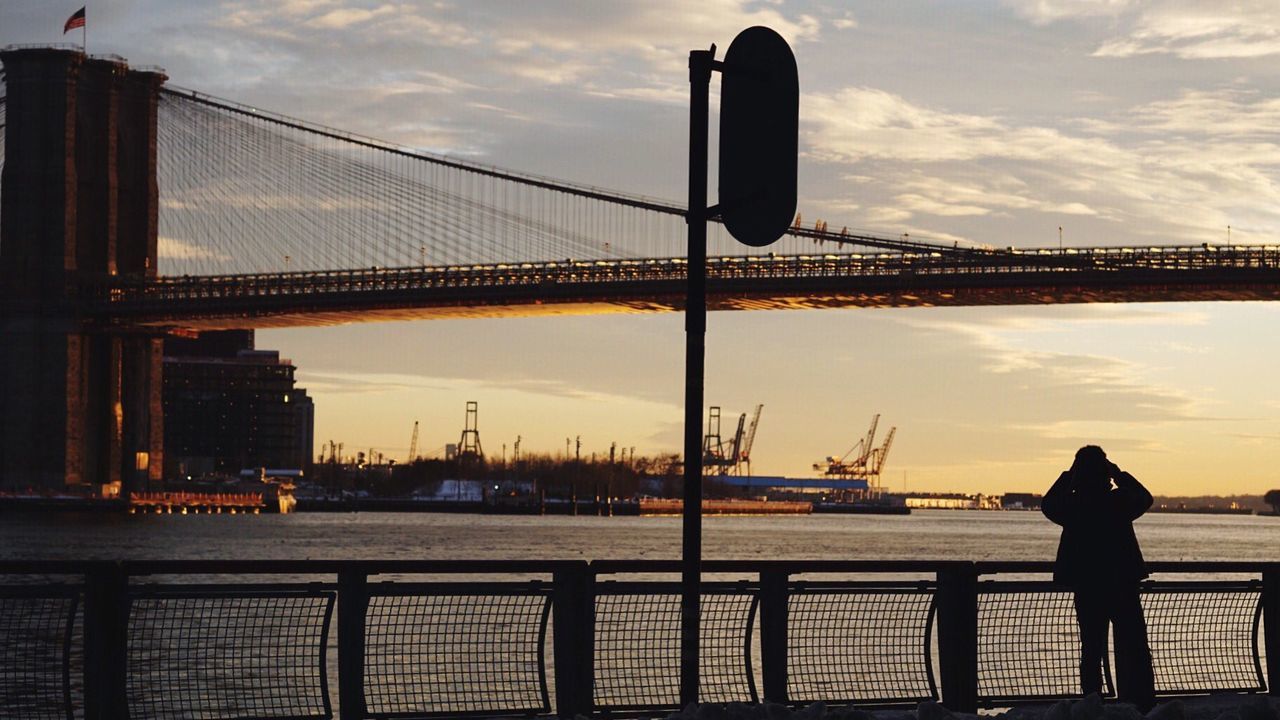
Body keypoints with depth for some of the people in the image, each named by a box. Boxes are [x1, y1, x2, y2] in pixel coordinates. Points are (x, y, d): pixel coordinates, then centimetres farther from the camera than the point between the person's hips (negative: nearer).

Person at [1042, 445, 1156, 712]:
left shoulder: (1072, 505, -8)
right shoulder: (1120, 501, -11)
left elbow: (1047, 504, 14)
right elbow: (1144, 498, 10)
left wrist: (1068, 476, 11)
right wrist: (1119, 475, 7)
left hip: (1087, 590, 2)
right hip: (1123, 587, -1)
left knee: (1091, 651, 9)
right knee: (1134, 651, 6)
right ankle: (1140, 706, 1)